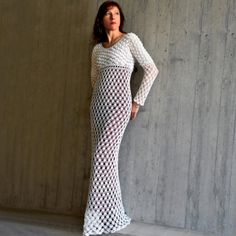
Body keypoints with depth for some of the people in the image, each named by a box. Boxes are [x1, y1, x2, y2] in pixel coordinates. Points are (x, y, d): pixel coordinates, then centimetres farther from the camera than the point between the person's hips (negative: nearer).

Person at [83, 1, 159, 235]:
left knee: (102, 156, -12)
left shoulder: (130, 39, 0)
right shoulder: (97, 49, 16)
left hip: (118, 103, -6)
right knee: (104, 157, 4)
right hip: (98, 103, 6)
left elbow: (152, 69, -4)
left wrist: (137, 101, -6)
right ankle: (111, 215, 15)